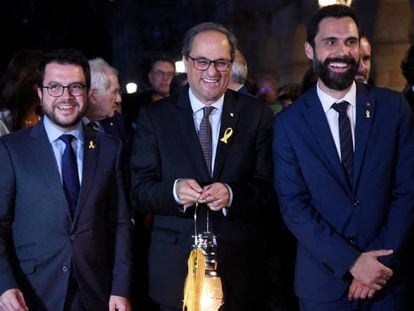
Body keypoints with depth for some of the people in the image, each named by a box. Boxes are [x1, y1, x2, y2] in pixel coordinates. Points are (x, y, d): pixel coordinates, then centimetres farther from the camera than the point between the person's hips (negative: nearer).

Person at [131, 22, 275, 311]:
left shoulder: (257, 114, 0)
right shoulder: (155, 116, 1)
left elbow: (269, 187, -4)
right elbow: (140, 189, -3)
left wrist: (232, 195, -23)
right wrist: (174, 190, -24)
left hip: (239, 265, 1)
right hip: (176, 265, 0)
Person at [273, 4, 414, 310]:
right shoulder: (289, 122, -4)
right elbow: (293, 205, -8)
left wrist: (381, 259, -11)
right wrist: (351, 262, -15)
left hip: (388, 276, 1)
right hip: (323, 281, -1)